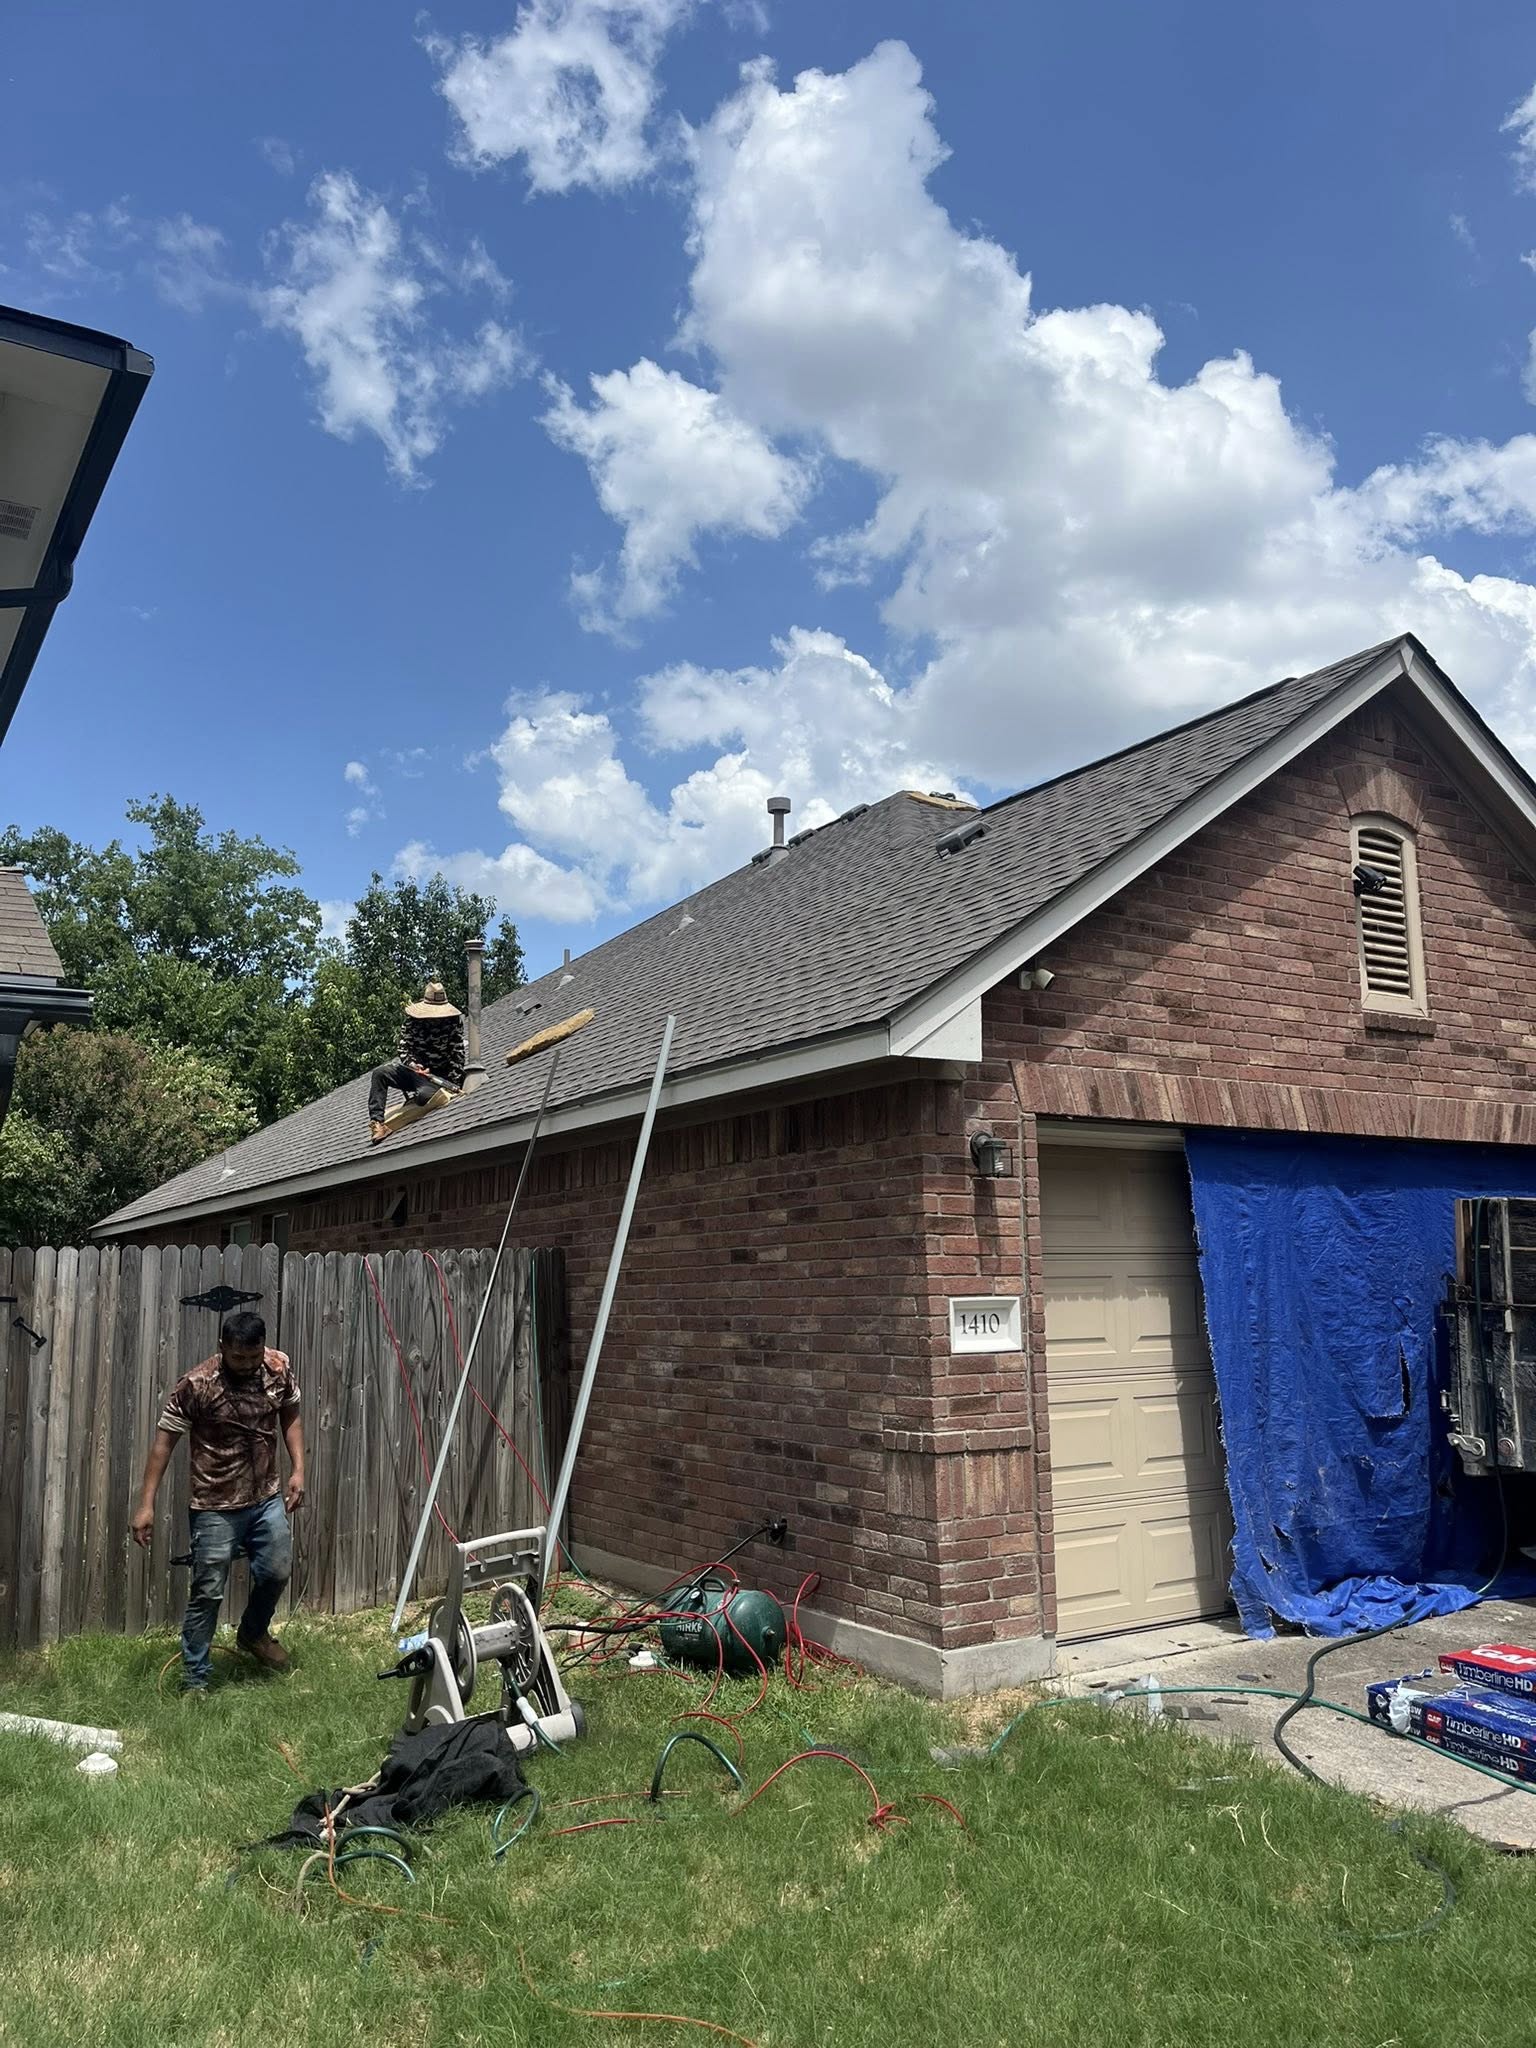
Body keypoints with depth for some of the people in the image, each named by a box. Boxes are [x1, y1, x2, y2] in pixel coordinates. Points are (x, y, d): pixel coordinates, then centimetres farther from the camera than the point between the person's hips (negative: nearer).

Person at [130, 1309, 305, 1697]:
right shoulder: (196, 1384, -20)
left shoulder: (278, 1368, -8)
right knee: (207, 1594, 2)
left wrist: (298, 1470, 0)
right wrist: (146, 1504, -16)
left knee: (277, 1572, 15)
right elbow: (165, 1440, -14)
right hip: (216, 1507, -5)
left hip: (268, 1498, 5)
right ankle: (194, 1680, 18)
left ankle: (253, 1633, 44)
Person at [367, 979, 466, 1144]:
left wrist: (454, 1084, -16)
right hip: (414, 1068, 4)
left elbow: (457, 1054, -8)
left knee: (424, 1095, -38)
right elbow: (404, 1048, -1)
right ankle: (376, 1121, -26)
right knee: (379, 1073, -21)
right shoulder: (412, 1020, -2)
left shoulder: (453, 1022, -6)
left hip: (437, 1075, -4)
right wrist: (414, 1065, -23)